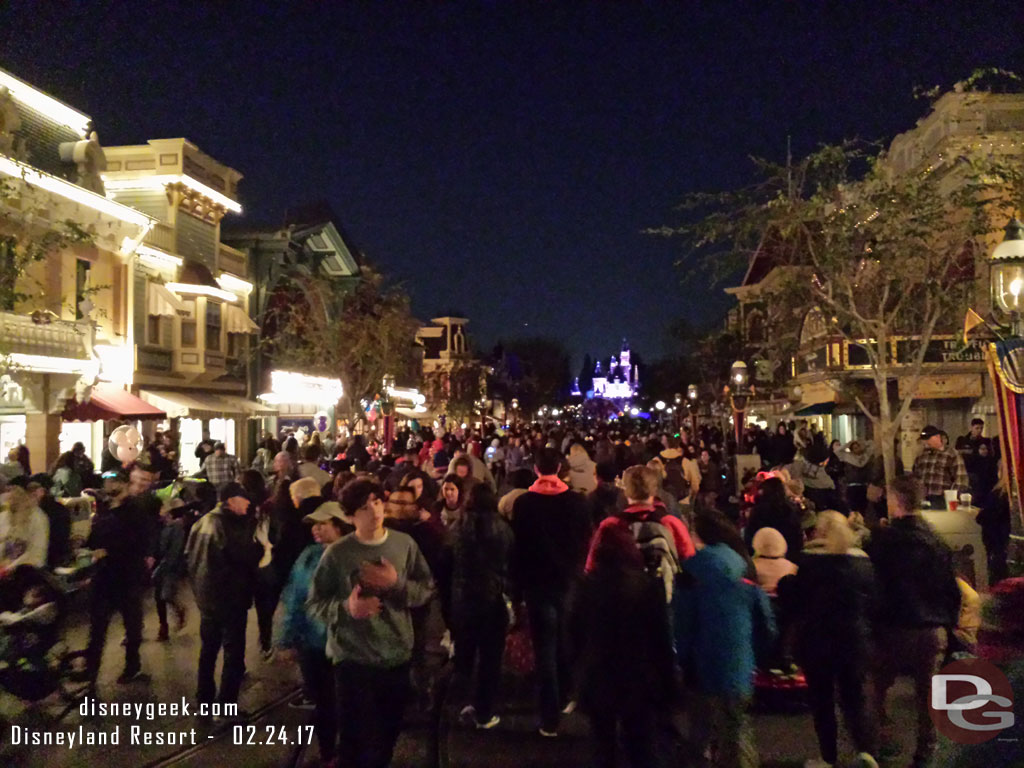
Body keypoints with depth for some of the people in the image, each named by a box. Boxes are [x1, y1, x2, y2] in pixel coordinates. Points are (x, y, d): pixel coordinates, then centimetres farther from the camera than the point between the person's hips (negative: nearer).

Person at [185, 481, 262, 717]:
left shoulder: (203, 521, 6)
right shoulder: (233, 525, -21)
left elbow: (189, 554, 13)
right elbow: (248, 556, -22)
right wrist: (260, 545, -4)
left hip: (206, 595, 9)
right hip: (230, 598, -8)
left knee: (208, 649, 20)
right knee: (234, 653, 1)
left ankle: (204, 699, 31)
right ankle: (226, 706, 2)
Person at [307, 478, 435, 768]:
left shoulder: (405, 544, -4)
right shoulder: (337, 553, -11)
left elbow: (427, 589, 0)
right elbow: (315, 602, -4)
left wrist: (397, 583, -18)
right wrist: (346, 607, -22)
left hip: (396, 655, 3)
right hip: (353, 657, -3)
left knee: (388, 733, 21)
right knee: (356, 738, 4)